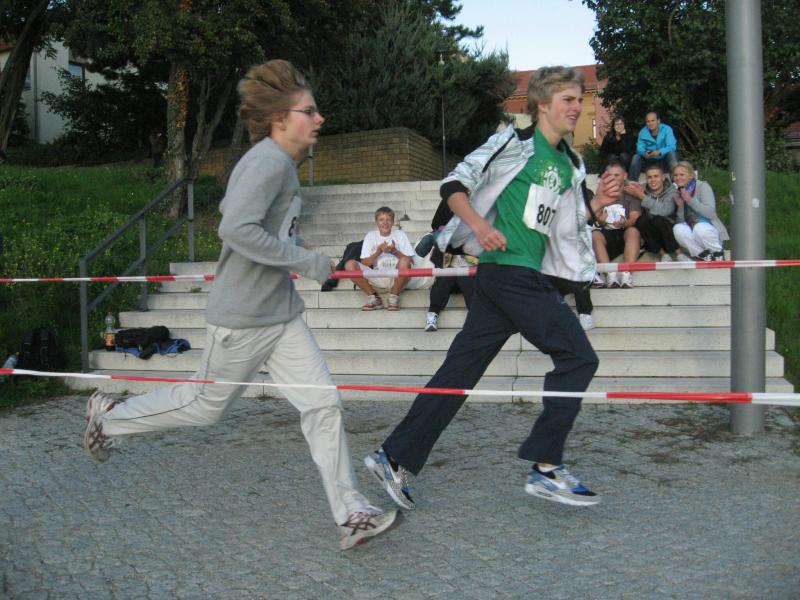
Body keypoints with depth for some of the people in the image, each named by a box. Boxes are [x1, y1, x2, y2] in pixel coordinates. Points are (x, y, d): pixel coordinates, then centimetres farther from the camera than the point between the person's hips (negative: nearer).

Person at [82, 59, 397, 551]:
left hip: (282, 313, 9)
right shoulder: (269, 160, -19)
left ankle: (351, 515, 7)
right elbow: (237, 229, -30)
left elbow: (229, 209, 22)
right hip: (243, 318, -9)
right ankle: (110, 416, 35)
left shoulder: (279, 162, 11)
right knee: (208, 405, 11)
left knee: (323, 403, 2)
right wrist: (307, 261, -23)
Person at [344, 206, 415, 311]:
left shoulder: (400, 234, 3)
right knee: (349, 265, -20)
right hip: (377, 278, 2)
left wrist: (395, 251, -20)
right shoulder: (370, 235, 6)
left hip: (395, 278, -1)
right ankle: (374, 297, -4)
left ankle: (394, 296, -9)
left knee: (404, 262, -34)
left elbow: (409, 260, -4)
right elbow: (364, 263, -1)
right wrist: (378, 252, -16)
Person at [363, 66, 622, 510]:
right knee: (577, 356, -9)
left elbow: (564, 229, 25)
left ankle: (394, 457, 13)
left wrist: (597, 205, 9)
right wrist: (480, 224, -23)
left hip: (525, 277, 8)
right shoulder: (514, 142, -2)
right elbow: (453, 185, -7)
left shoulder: (569, 165, 21)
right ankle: (546, 468, -4)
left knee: (460, 371, 6)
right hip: (507, 270, -8)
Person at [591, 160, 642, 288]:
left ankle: (627, 273, -46)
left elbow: (634, 219, -5)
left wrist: (624, 223, -30)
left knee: (633, 231, -34)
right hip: (607, 234, 1)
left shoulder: (631, 193, 9)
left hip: (625, 233, -1)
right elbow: (597, 218, 7)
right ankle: (610, 274, -44)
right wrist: (600, 219, -19)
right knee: (594, 235, -31)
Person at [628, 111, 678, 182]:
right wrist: (645, 153, -36)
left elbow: (672, 146, -27)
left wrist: (659, 152, -46)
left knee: (672, 154, -33)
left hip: (664, 157, -2)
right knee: (636, 157, -20)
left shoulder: (667, 129, -17)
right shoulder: (643, 132, -7)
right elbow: (640, 147, -11)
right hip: (649, 159, 3)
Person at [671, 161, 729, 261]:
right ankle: (704, 256, -12)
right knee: (678, 229, -27)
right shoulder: (677, 193, 5)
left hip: (711, 231, -3)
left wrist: (690, 200, -25)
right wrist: (680, 206, -18)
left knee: (700, 228, -37)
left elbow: (710, 213, -21)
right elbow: (680, 221, -1)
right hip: (693, 235, 4)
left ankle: (718, 254, -9)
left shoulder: (702, 186, -8)